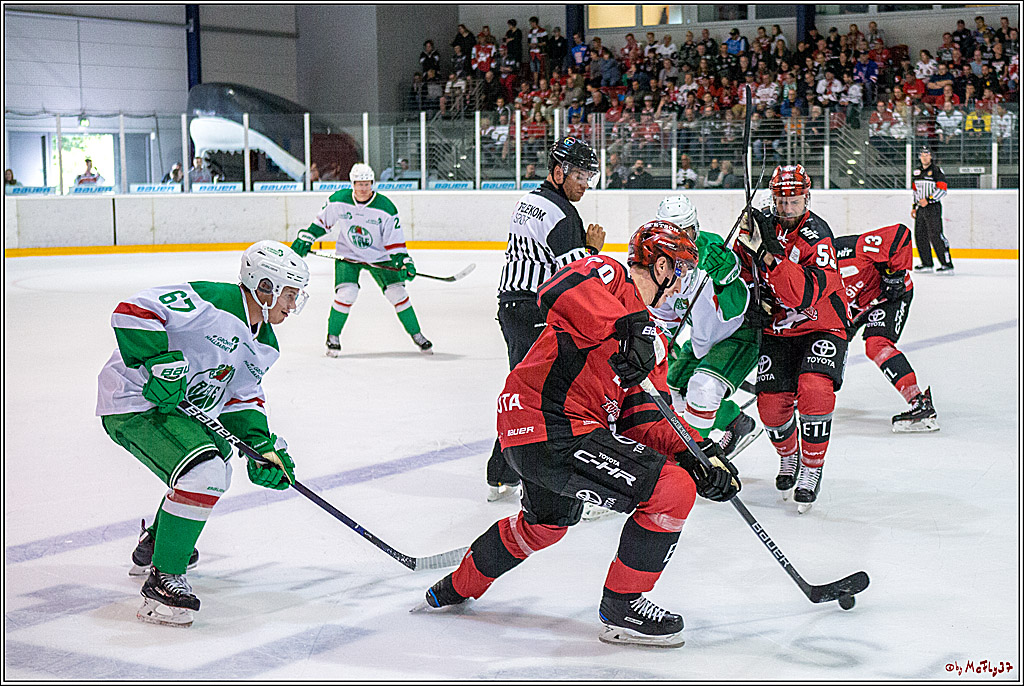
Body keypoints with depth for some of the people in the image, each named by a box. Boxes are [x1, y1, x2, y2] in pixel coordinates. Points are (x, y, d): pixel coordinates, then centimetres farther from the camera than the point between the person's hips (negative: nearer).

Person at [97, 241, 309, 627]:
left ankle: (153, 546, 47)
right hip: (134, 403, -11)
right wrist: (160, 361, -34)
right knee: (204, 473, -26)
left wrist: (263, 446, -2)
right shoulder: (210, 302, -21)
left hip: (183, 409, 11)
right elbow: (133, 311, -26)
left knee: (216, 465, 29)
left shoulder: (263, 347, 8)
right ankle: (162, 582, -17)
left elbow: (242, 397, 12)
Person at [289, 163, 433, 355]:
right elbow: (322, 221, 3)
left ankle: (416, 335, 10)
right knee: (346, 293, -19)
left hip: (378, 256, 0)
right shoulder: (339, 201, -14)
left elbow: (395, 241, -13)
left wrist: (403, 261, -23)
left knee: (396, 292, -7)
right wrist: (305, 238, -1)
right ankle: (333, 337, 0)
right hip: (347, 255, 0)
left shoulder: (385, 208, -18)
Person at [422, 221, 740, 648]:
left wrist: (695, 453, -4)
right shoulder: (608, 276, -6)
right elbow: (559, 291, -29)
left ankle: (458, 587, 58)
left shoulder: (651, 340, 19)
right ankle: (620, 608, 0)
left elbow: (644, 418, 11)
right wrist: (632, 325, -36)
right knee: (673, 490, -15)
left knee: (546, 524, 36)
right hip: (550, 429, -11)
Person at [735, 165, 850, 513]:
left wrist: (770, 252, -39)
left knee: (814, 389, -29)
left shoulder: (817, 236, -21)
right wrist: (751, 294, -3)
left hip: (822, 328, -4)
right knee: (771, 404, -7)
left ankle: (811, 470, -10)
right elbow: (742, 266, 16)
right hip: (777, 330, 5)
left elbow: (803, 294, -34)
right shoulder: (761, 223, -3)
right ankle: (788, 455, 28)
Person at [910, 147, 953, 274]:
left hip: (933, 207, -8)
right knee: (920, 235, 8)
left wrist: (928, 200, -20)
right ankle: (927, 264, 19)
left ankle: (947, 265, -14)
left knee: (935, 235, -14)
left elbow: (942, 190, -13)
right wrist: (914, 206, 20)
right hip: (921, 208, 8)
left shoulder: (936, 170, -7)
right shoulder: (917, 172, 16)